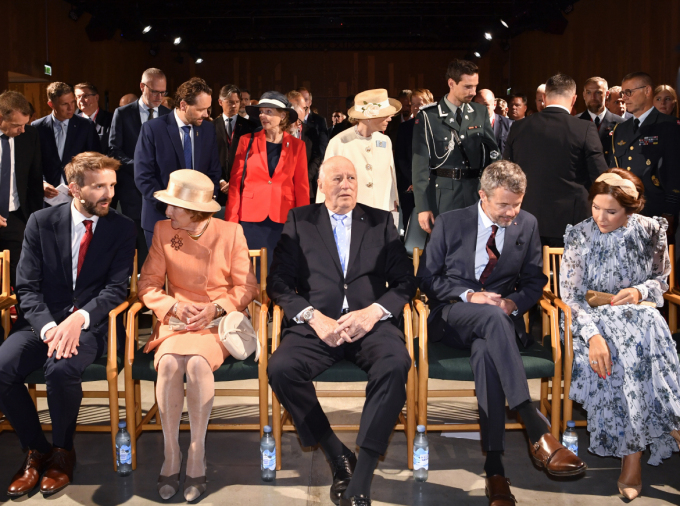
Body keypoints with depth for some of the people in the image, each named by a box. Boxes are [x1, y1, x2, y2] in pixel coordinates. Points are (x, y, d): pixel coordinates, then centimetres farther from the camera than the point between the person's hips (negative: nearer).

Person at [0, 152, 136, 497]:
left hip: (91, 324, -2)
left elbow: (116, 288, -5)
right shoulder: (41, 222, 4)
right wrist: (49, 327, -19)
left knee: (61, 368, -33)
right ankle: (35, 449, 1)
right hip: (42, 322, 2)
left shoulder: (122, 229, 2)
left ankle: (62, 452, -4)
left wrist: (79, 319, -23)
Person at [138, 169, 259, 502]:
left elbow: (246, 287, 0)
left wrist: (214, 309, -16)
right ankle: (170, 455, -17)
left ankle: (197, 455, -18)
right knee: (169, 363, -30)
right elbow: (148, 284, 5)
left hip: (219, 320, -2)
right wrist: (176, 307, -13)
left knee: (197, 363, -33)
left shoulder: (231, 232, -4)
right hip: (176, 320, 2)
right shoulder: (163, 230, 3)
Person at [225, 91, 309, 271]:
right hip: (251, 219, 0)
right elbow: (235, 182, 2)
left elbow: (302, 187, 6)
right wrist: (231, 220, -5)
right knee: (252, 273, 2)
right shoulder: (247, 141, 3)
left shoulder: (297, 145, 4)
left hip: (283, 221, 0)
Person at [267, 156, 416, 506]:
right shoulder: (299, 221, 15)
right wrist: (314, 317, -11)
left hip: (370, 323, 0)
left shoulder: (381, 221, 18)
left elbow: (405, 280, 9)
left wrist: (374, 311, -11)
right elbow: (278, 282, 5)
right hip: (317, 326, 0)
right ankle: (338, 458, -12)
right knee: (281, 368, -30)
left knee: (395, 365, -33)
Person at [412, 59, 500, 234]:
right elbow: (420, 163, -7)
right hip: (442, 194, -3)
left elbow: (493, 153, 12)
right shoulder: (429, 116, -5)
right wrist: (423, 207, -12)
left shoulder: (481, 113, 7)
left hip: (475, 192, 3)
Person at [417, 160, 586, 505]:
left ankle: (494, 467, -40)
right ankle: (537, 433, -47)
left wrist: (514, 303, -10)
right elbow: (427, 277, 3)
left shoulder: (527, 224, 7)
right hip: (453, 317, -1)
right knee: (492, 315, -39)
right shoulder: (449, 223, 2)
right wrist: (469, 296, -13)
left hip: (501, 316, 2)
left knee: (485, 351, -38)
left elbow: (534, 280, 12)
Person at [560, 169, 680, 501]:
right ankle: (633, 453, -25)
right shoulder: (579, 236, -5)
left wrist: (641, 291, -10)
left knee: (642, 351, -33)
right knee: (617, 357, -34)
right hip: (594, 320, -2)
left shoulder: (651, 231, 1)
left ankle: (632, 453, -26)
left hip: (640, 315, 2)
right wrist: (593, 334, -26)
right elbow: (570, 295, -9)